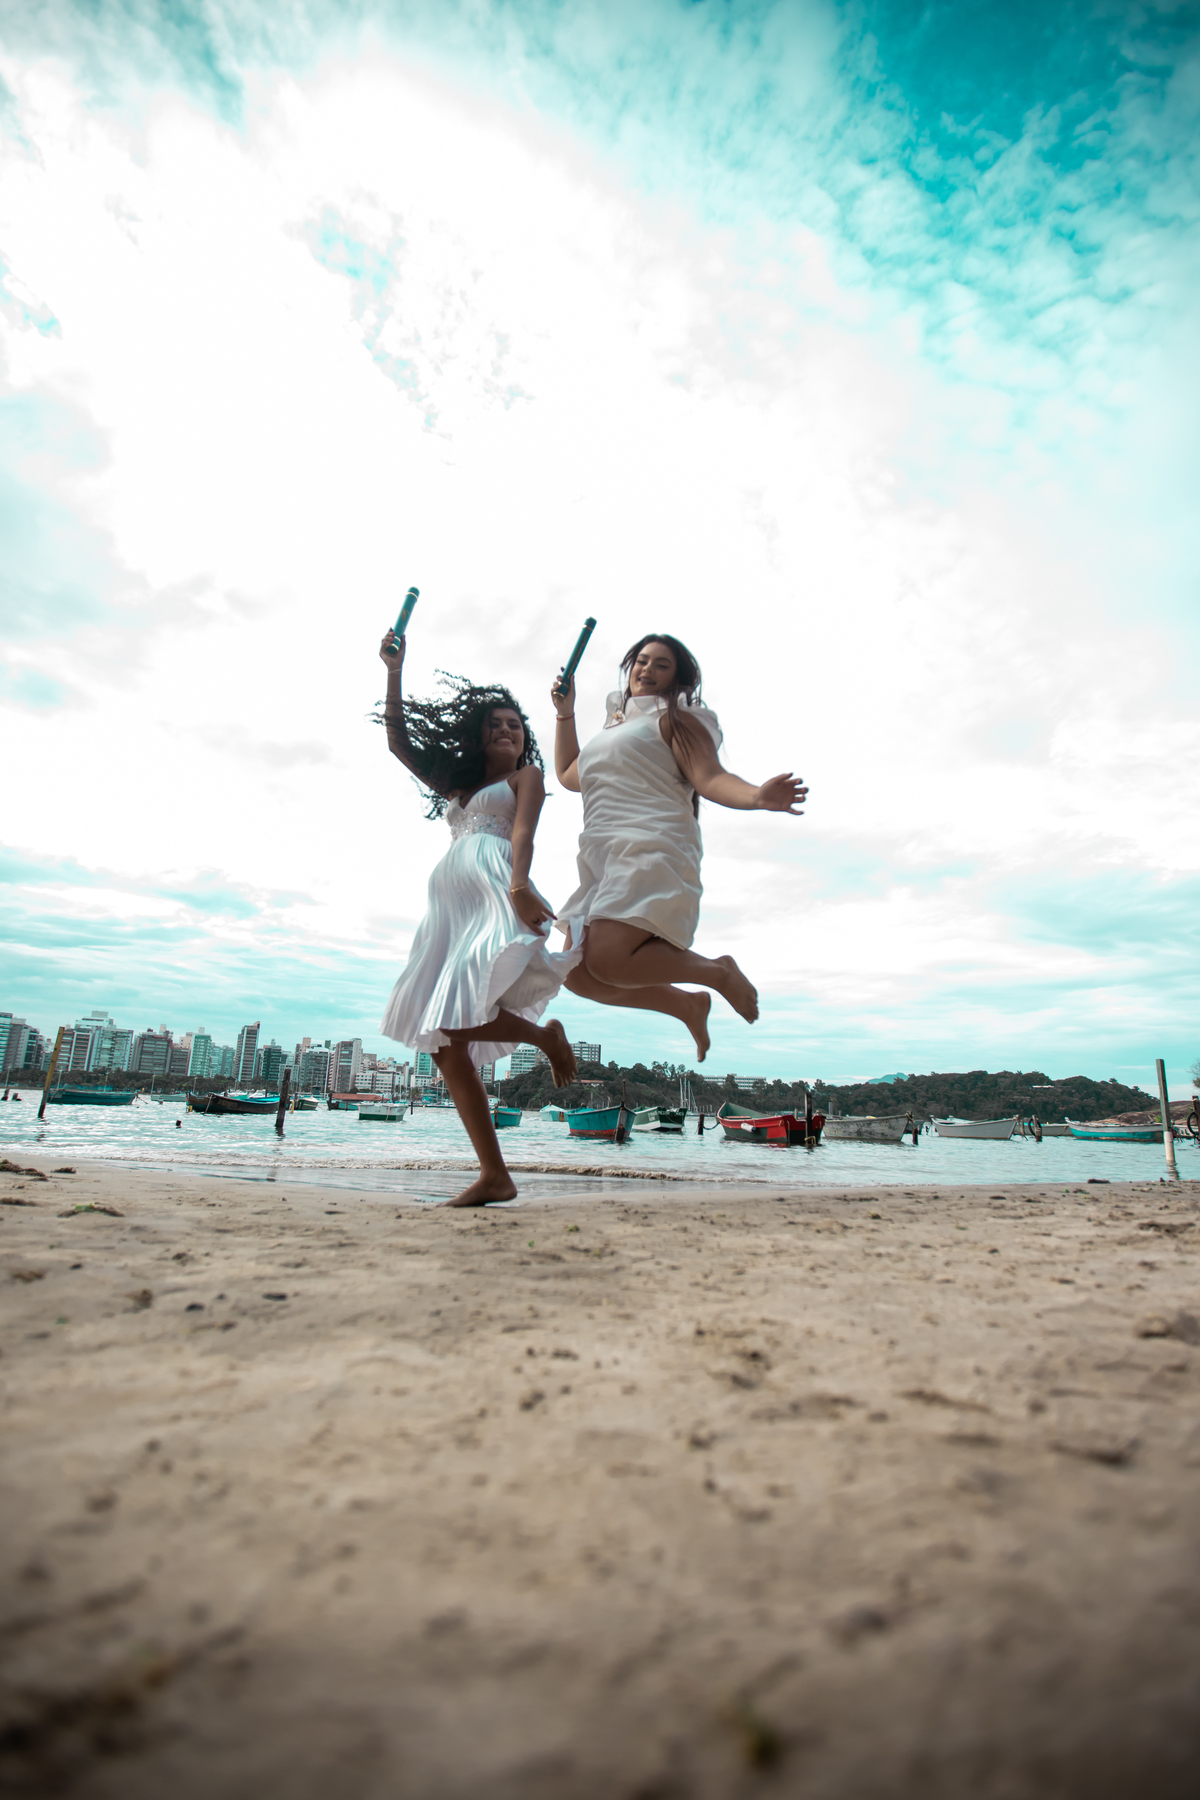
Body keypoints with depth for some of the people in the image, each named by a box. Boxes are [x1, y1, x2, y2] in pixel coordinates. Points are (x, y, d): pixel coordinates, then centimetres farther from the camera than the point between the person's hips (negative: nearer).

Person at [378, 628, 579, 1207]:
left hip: (495, 890, -6)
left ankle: (544, 1034, -2)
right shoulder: (454, 785, 34)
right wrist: (393, 672, 20)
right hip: (448, 902, 7)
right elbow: (398, 742, 29)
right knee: (443, 1043, -6)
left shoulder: (526, 775, 17)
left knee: (454, 1018, -28)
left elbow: (523, 832, -3)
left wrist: (518, 885, -22)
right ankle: (493, 1175, -5)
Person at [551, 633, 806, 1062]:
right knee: (577, 974, -3)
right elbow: (569, 775, 41)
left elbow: (710, 778, -9)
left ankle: (717, 971, -3)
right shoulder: (614, 727, 30)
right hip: (603, 862, 8)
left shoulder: (674, 719, 7)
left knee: (607, 961, -27)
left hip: (650, 852, -8)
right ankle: (688, 1006, 11)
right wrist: (565, 713, 36)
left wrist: (757, 797, -29)